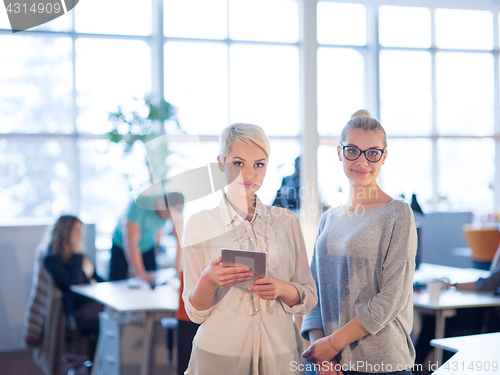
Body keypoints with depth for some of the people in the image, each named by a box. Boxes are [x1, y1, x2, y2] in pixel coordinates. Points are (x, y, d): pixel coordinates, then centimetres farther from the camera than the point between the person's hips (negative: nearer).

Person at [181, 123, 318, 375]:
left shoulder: (286, 221, 5)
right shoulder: (199, 224, -2)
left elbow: (308, 299, 6)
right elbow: (196, 312, -2)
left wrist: (282, 289, -14)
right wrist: (209, 280, -22)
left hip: (278, 355, 2)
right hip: (220, 354, -2)